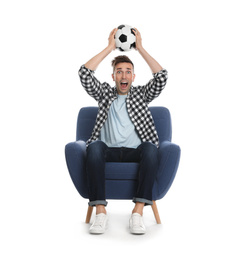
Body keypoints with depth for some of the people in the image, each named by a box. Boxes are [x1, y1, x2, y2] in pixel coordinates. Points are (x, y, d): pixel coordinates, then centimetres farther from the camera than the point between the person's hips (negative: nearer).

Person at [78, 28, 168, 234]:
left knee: (151, 147, -34)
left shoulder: (141, 94, 22)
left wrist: (140, 48, 8)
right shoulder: (105, 93, 22)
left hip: (135, 152, 0)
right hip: (109, 151, 0)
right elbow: (85, 74, 7)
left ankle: (138, 212, -35)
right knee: (94, 146, -34)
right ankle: (100, 211, -35)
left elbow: (161, 77, 6)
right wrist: (110, 47, 8)